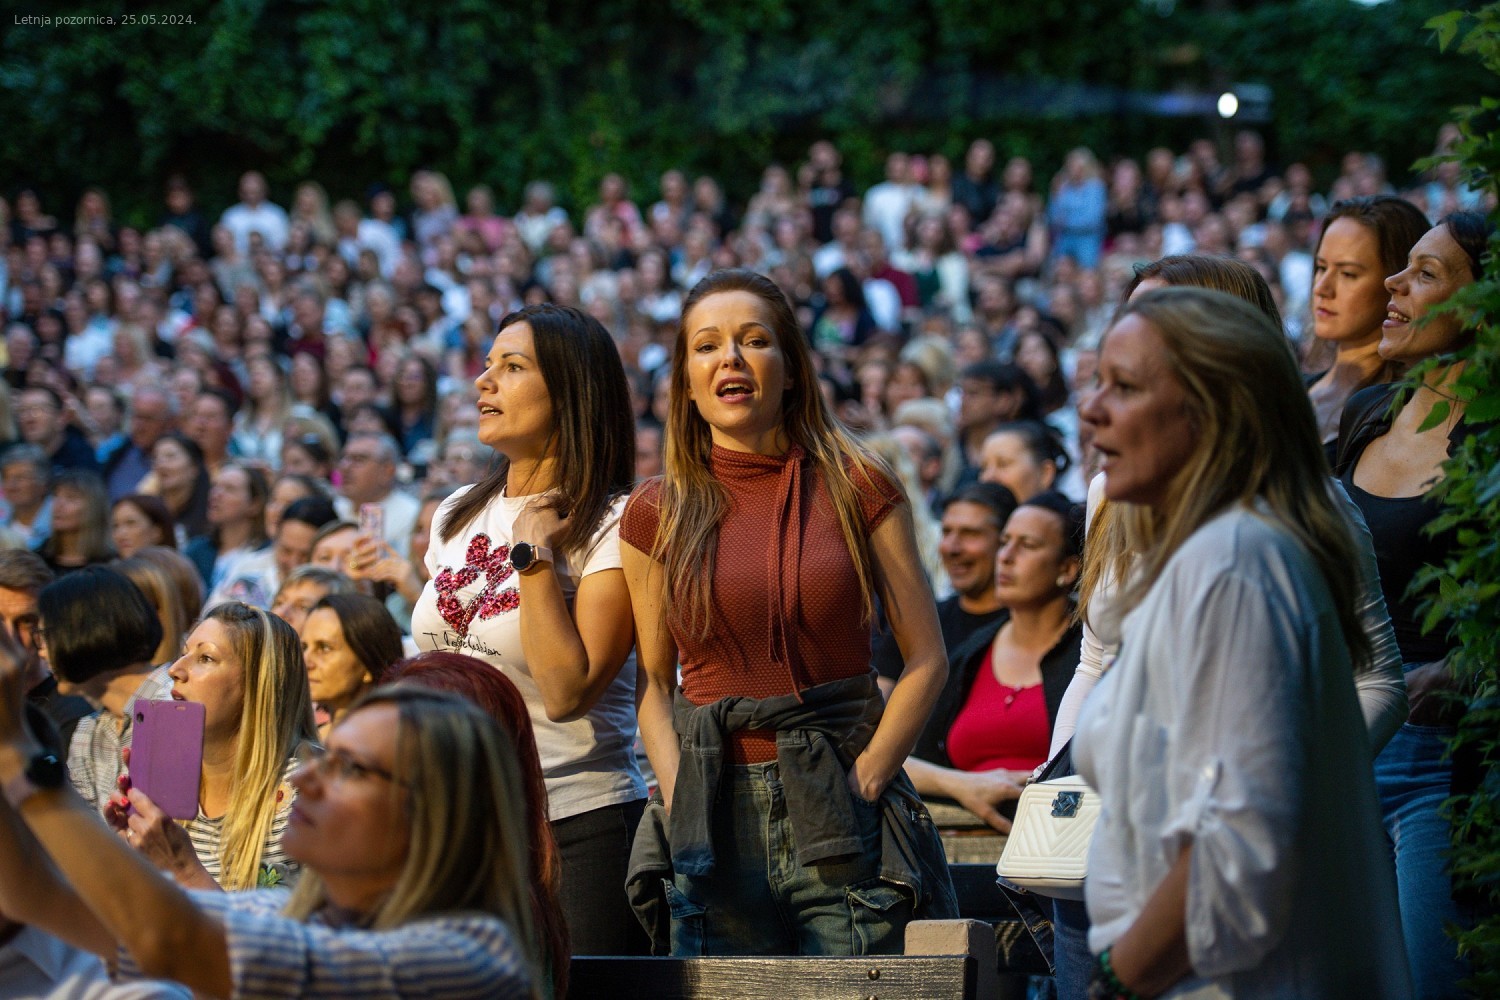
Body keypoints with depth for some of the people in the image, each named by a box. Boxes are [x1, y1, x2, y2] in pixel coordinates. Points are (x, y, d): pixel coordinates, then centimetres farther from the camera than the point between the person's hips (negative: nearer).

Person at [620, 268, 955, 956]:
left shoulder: (855, 488, 4)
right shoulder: (657, 513, 8)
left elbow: (926, 659, 3)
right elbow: (654, 685, 10)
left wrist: (863, 782, -7)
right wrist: (681, 801, -5)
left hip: (841, 822, -1)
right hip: (716, 817, 1)